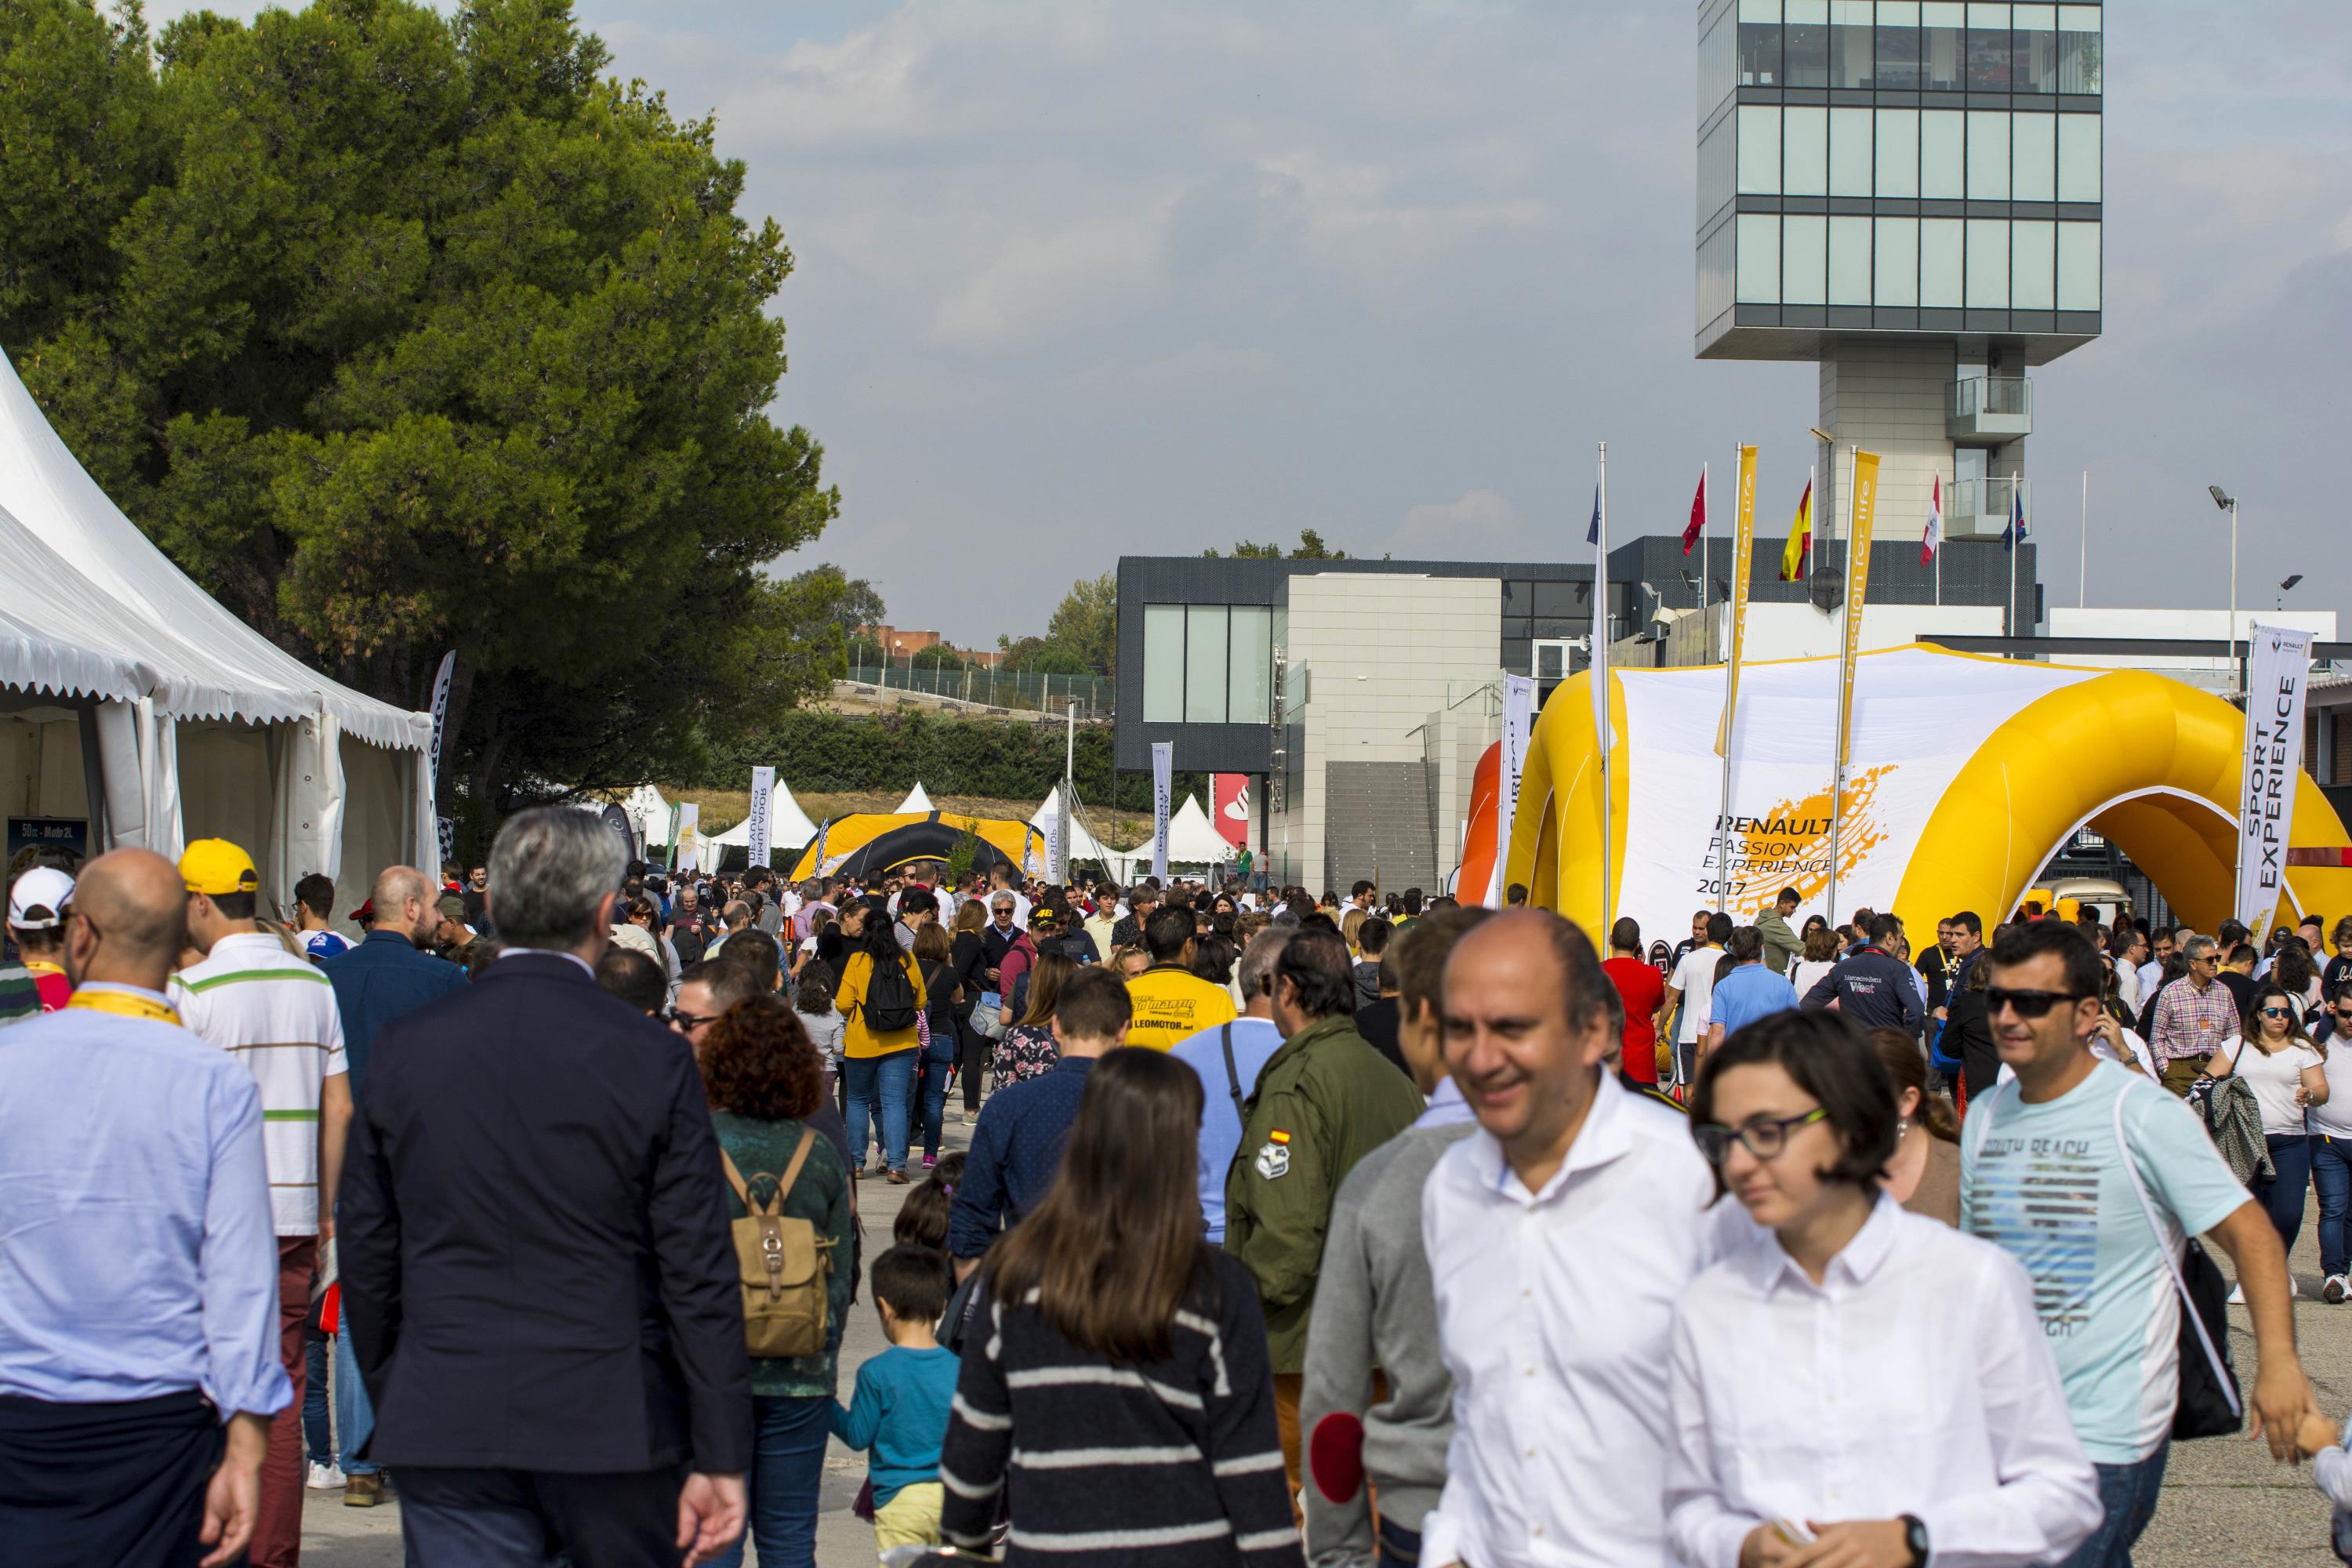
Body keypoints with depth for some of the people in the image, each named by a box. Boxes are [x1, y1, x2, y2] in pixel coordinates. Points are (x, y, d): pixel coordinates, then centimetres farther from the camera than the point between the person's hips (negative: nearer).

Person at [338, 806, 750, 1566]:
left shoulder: (403, 1047, -1)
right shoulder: (652, 1061, -9)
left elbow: (366, 1247, 6)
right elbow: (699, 1274, -8)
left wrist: (391, 1404, 18)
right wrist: (720, 1456, -4)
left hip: (447, 1426, 2)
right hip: (612, 1425, -2)